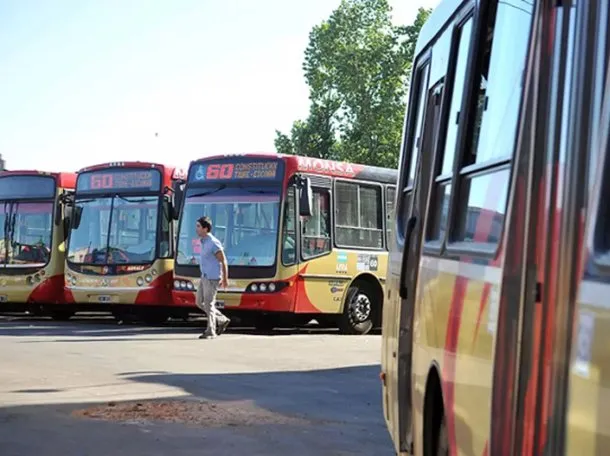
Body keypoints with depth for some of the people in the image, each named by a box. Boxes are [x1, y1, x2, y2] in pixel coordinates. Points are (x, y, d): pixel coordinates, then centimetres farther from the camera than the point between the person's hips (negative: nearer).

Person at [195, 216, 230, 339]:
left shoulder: (213, 243, -17)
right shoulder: (204, 242, 11)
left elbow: (223, 261, -13)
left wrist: (225, 279, -8)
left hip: (212, 278, -9)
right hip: (205, 277, 9)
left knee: (208, 304, -5)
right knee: (200, 302, 12)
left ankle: (210, 332, 4)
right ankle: (222, 321, 21)